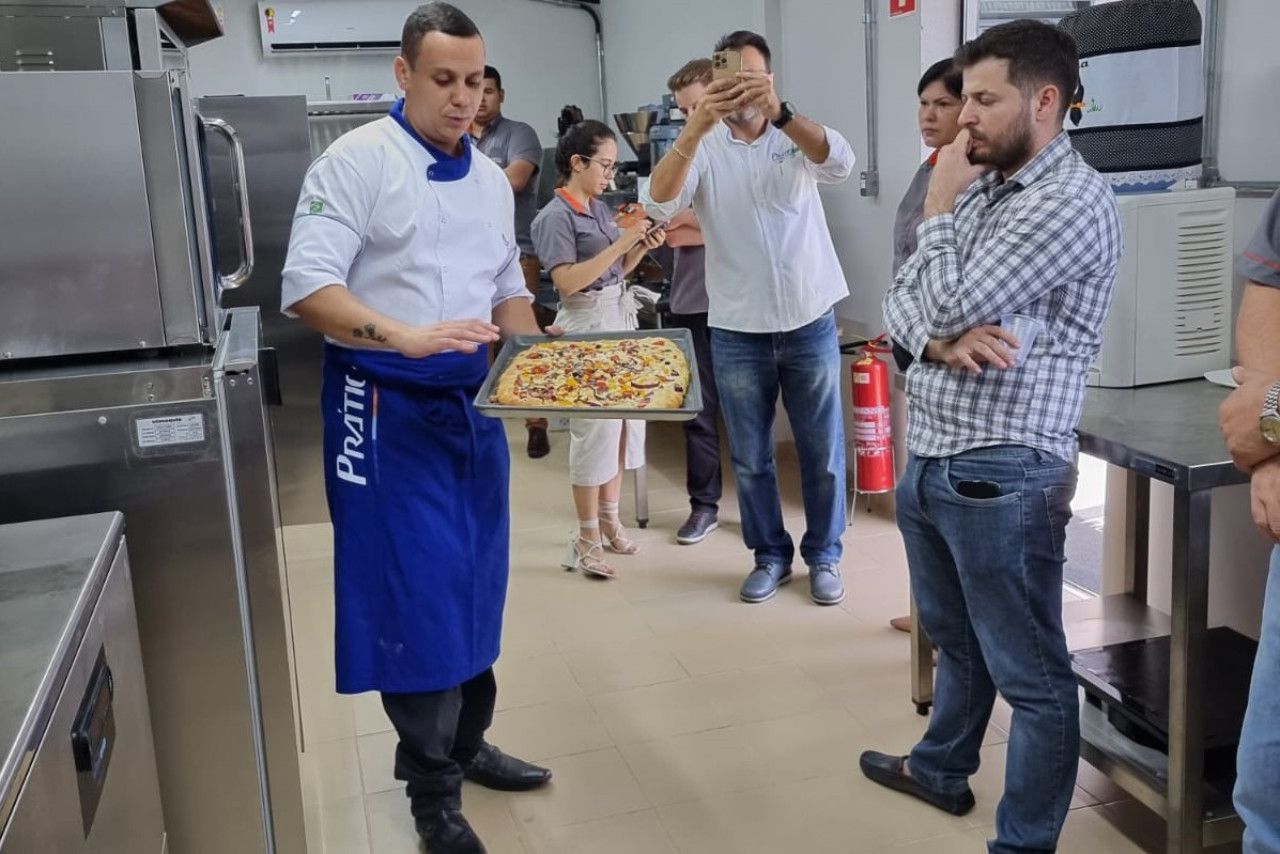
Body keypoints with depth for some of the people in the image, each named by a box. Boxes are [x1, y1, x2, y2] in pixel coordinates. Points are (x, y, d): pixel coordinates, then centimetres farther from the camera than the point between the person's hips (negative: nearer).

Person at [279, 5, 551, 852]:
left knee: (475, 583, 15)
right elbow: (307, 286, -19)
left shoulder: (491, 178, 10)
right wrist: (408, 337, -32)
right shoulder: (357, 162, -11)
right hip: (387, 407, -6)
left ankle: (466, 742, 33)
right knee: (414, 591, -1)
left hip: (473, 403, 7)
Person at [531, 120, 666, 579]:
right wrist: (621, 242, -20)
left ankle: (609, 517, 25)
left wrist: (642, 247, 0)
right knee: (595, 429, -4)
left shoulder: (601, 209, 10)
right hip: (587, 327, -8)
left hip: (621, 319, 8)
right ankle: (587, 537, 7)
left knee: (625, 421, 11)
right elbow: (568, 281, -22)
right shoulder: (555, 217, -12)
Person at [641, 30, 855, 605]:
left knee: (823, 454, 10)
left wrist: (779, 113, -39)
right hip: (736, 331, 0)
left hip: (810, 324, 0)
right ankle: (771, 555, 29)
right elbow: (659, 205, -21)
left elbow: (841, 163, -23)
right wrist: (697, 126, -35)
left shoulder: (797, 138, 0)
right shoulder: (702, 147, -2)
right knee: (750, 458, 11)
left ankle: (823, 556, 27)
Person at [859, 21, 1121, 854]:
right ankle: (941, 768, 45)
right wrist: (941, 338, -14)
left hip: (1001, 475, -9)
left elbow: (950, 305, -20)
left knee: (1030, 674, 5)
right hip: (929, 462, 9)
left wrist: (939, 208, -5)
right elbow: (904, 301, 8)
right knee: (955, 635, 26)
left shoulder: (1073, 200, -15)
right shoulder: (982, 187, 13)